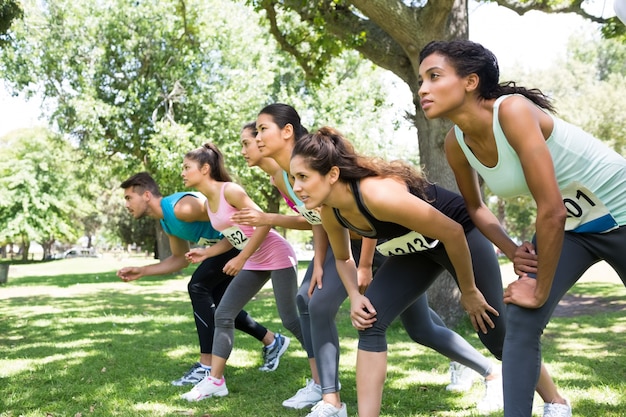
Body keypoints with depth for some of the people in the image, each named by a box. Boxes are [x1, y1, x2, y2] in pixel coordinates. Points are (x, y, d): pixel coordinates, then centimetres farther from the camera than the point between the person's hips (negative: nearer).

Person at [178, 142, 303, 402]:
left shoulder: (230, 191, -20)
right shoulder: (209, 203, 6)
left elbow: (263, 222, -23)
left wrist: (241, 259, -24)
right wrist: (207, 252, 3)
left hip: (278, 257, -9)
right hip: (254, 263, 9)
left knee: (290, 319, -4)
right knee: (223, 315, 1)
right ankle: (215, 381, 5)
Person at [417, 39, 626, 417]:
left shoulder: (513, 110, -31)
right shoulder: (456, 144, -11)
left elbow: (552, 210, -32)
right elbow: (475, 206, 9)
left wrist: (541, 291, -21)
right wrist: (512, 251, -6)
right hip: (571, 226, 6)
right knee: (521, 322, -5)